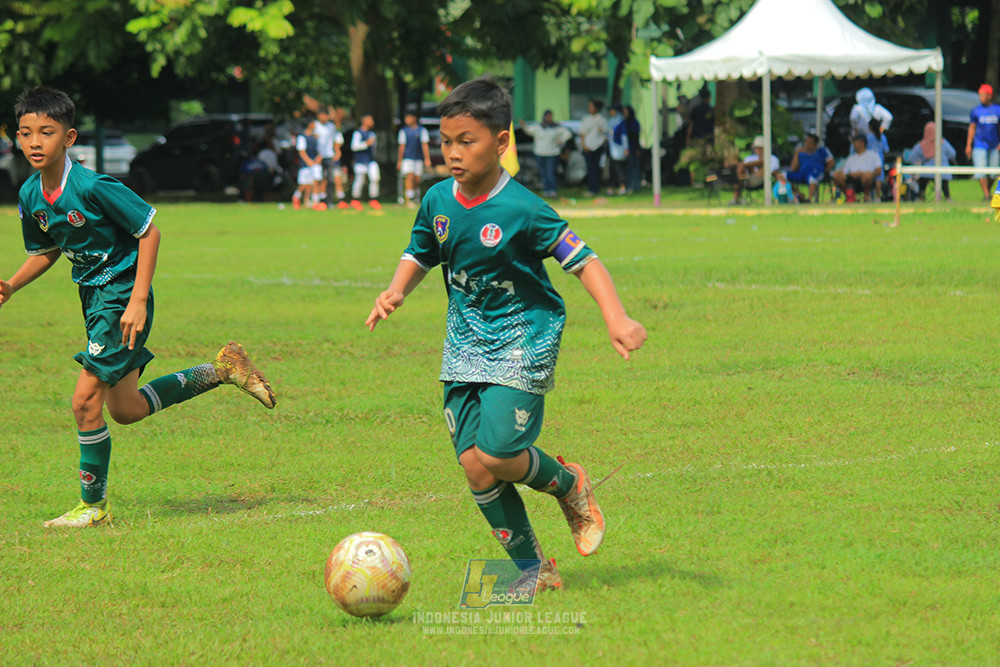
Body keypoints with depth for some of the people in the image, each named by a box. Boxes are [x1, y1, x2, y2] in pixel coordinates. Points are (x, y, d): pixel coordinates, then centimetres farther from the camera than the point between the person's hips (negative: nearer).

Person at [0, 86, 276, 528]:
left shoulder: (92, 187, -24)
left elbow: (149, 232, -17)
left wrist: (138, 301, -21)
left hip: (122, 296, -8)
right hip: (93, 296, 8)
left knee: (86, 400, -13)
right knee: (125, 410, 15)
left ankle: (93, 506, 3)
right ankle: (223, 369, 32)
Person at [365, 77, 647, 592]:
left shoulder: (522, 210, -17)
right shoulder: (438, 201, 0)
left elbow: (582, 260, -16)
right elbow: (419, 255, 18)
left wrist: (616, 319, -29)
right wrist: (395, 291, -2)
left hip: (523, 337, -6)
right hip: (465, 344, 6)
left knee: (494, 457, -17)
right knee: (473, 465, -3)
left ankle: (569, 484, 16)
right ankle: (533, 569, 9)